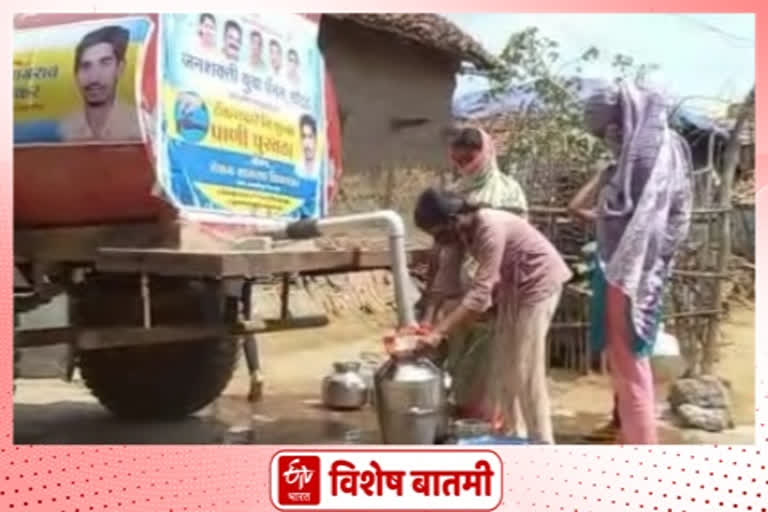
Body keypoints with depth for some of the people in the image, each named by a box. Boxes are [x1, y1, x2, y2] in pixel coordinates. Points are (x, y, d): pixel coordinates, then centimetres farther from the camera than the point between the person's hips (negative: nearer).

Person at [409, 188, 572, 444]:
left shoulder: (490, 228, -32)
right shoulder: (459, 231, -6)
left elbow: (480, 293, -36)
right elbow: (445, 282, -3)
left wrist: (439, 333, -39)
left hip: (539, 281, -9)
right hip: (512, 286, 9)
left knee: (525, 369, -10)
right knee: (500, 366, 9)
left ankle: (542, 447, -4)